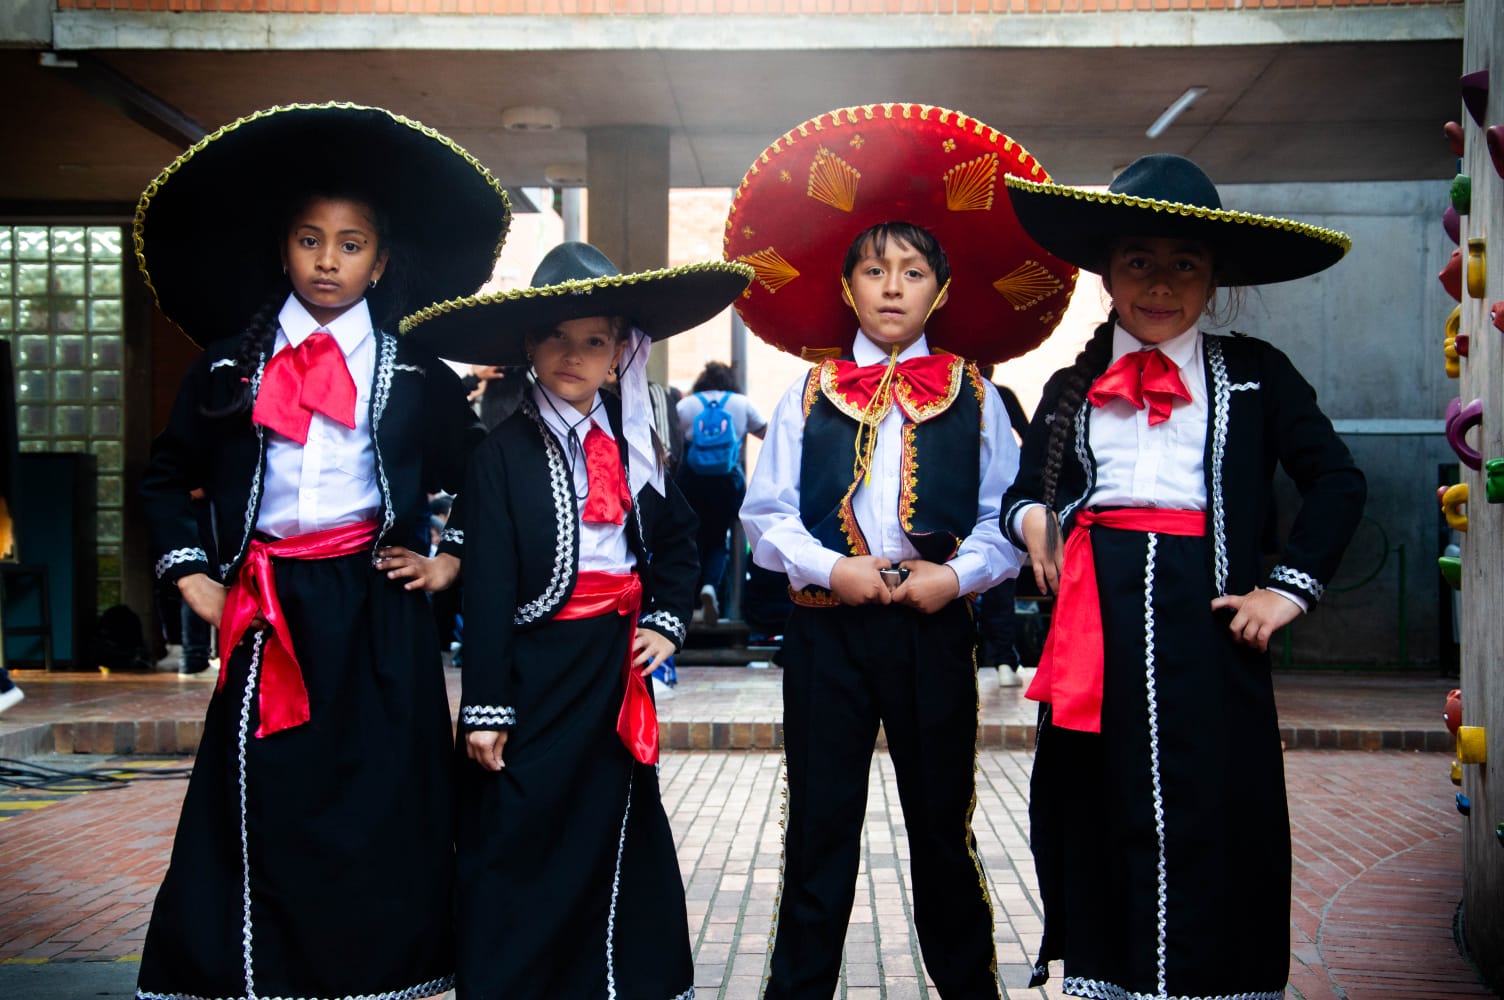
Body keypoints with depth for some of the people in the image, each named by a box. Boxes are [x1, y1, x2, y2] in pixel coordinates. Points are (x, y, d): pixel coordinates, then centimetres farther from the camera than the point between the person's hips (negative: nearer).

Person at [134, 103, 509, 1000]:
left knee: (380, 817, 2)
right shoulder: (231, 365, 7)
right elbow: (168, 474, 17)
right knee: (262, 813, 1)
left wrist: (452, 560, 3)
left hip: (377, 614, -1)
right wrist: (191, 573, 8)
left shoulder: (417, 375, 4)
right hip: (266, 615, 1)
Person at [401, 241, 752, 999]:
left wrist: (666, 621, 7)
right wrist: (485, 709, -14)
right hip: (534, 669, -5)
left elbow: (678, 539, 22)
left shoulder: (633, 442, 9)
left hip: (615, 672, 6)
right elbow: (487, 589, -12)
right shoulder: (505, 452, -8)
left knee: (615, 841, 14)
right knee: (519, 850, 0)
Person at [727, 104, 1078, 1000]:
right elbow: (766, 513, 1)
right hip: (827, 625, 0)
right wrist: (830, 568, -14)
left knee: (944, 822, 11)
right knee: (821, 824, 8)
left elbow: (1008, 516, 0)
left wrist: (957, 573, -15)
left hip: (935, 627, 0)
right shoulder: (808, 397, 5)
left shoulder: (974, 398, 4)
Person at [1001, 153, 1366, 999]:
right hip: (1095, 619, 3)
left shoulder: (1254, 375, 6)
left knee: (1209, 821, -3)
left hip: (1205, 614, -2)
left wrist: (1291, 588, -2)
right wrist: (1030, 517, -2)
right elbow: (1027, 488, 21)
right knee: (1098, 818, 8)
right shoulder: (1073, 389, 14)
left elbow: (1337, 480, 6)